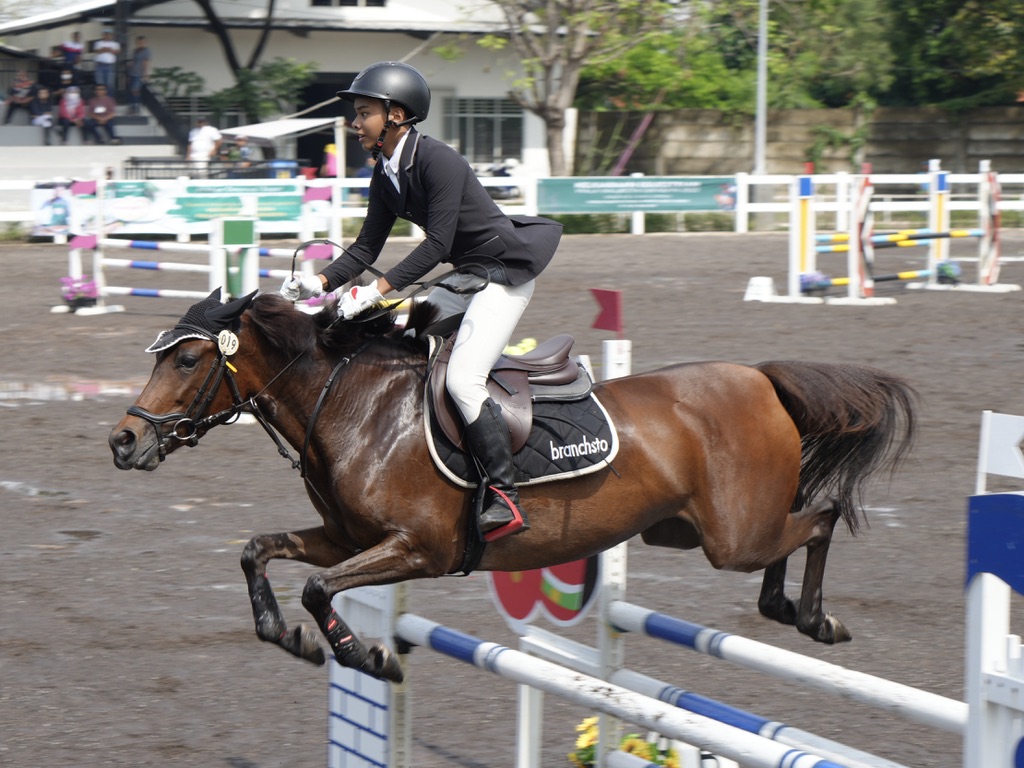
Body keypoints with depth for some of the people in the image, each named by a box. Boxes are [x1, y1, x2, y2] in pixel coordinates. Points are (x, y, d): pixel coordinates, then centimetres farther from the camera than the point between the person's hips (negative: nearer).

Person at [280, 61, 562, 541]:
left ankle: (505, 498, -15)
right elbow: (366, 248, 7)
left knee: (462, 379, -20)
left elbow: (437, 244, -27)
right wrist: (320, 282, -9)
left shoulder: (438, 161, -23)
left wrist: (378, 290, -31)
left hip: (506, 271, -10)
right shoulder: (385, 176, 4)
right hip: (466, 275, 10)